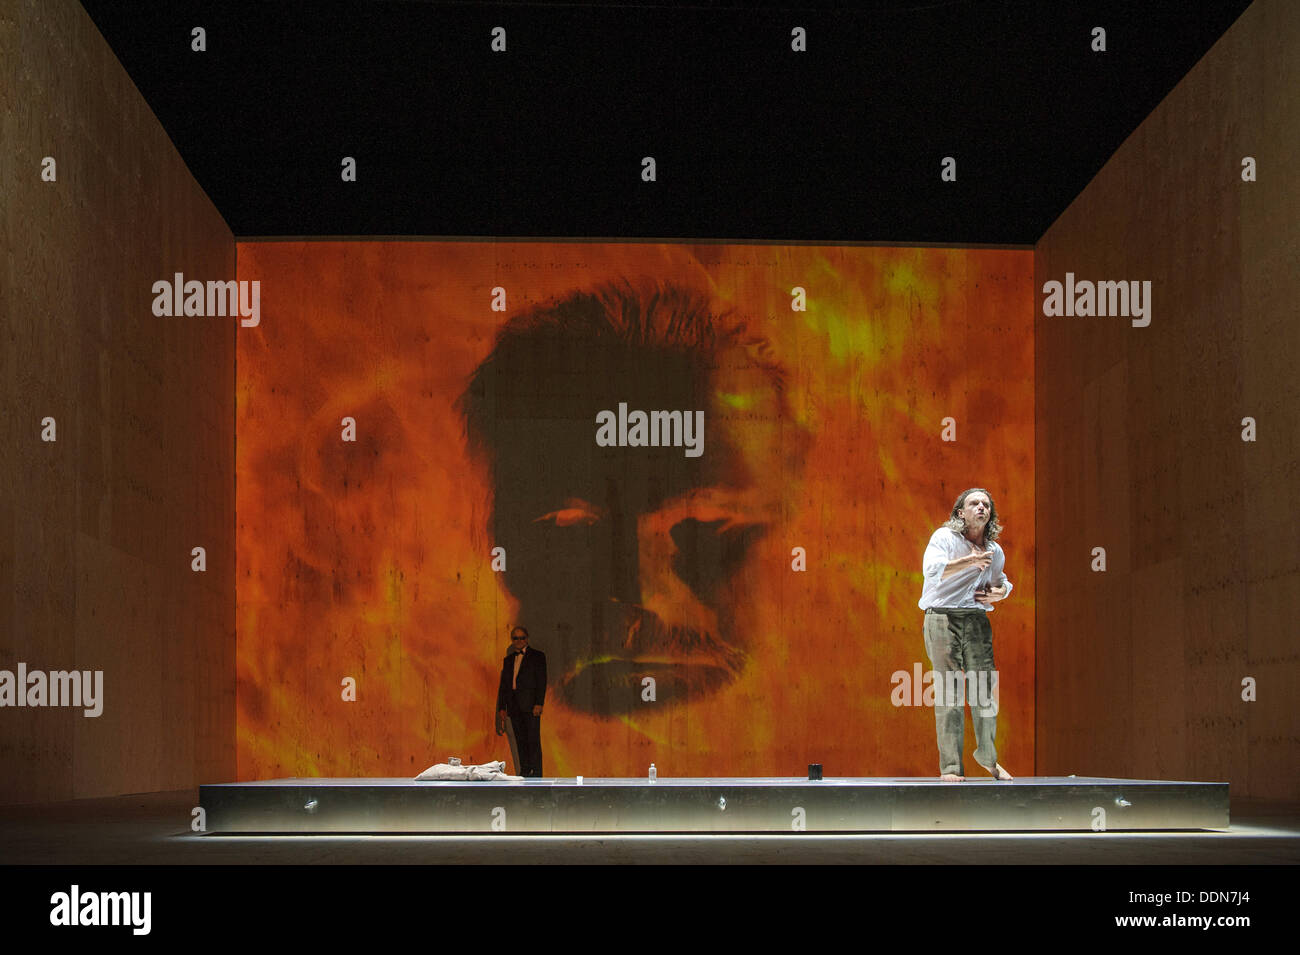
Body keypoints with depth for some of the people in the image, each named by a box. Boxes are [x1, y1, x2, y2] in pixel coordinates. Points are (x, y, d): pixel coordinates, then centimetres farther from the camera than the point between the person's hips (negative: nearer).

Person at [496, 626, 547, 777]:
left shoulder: (537, 656, 3)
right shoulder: (508, 660, 19)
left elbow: (542, 681, -4)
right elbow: (503, 685, 17)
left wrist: (539, 703, -13)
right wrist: (502, 708, 9)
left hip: (530, 704, -5)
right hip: (514, 706, 5)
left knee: (533, 740, -9)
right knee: (520, 741, 5)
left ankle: (536, 774, -11)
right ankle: (524, 772, 7)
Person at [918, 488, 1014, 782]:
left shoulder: (995, 551, 15)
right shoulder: (944, 537, -2)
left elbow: (1001, 582, 32)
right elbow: (931, 569, -19)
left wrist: (1000, 592, 9)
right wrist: (969, 561, -25)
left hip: (976, 619, 5)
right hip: (942, 617, -5)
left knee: (985, 690, 0)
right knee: (948, 692, -5)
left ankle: (987, 756, 18)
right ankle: (950, 766, -2)